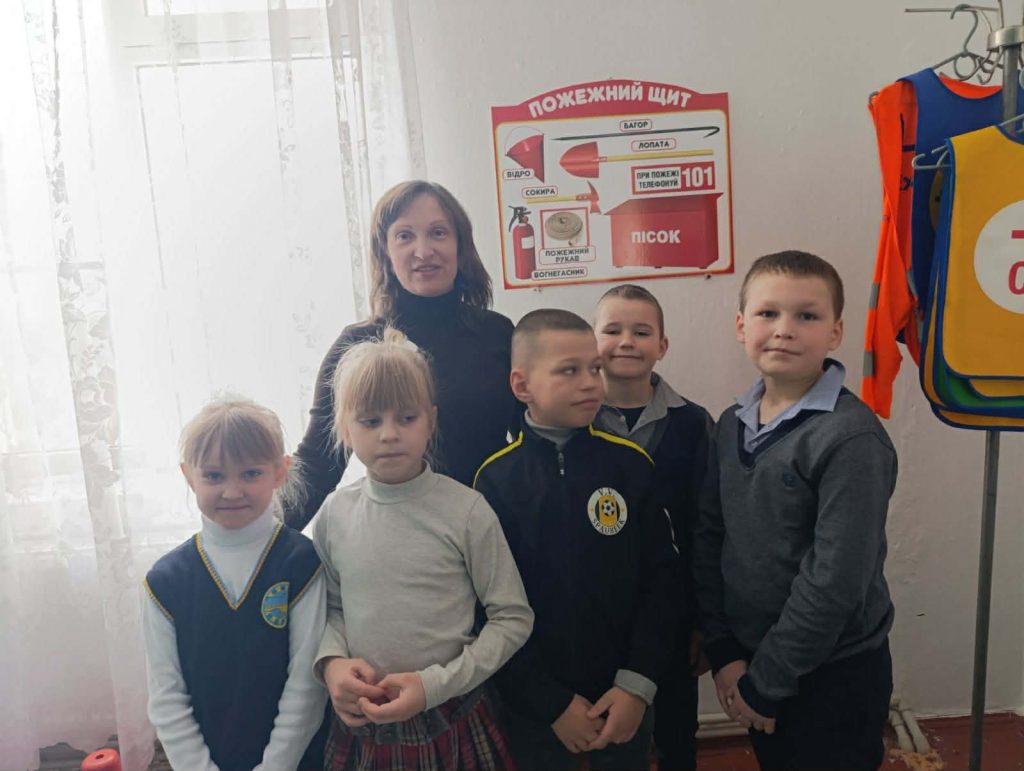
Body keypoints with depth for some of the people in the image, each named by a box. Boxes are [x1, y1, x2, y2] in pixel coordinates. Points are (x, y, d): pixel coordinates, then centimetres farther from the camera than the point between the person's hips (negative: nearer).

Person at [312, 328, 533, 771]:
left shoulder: (466, 511, -14)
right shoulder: (334, 514, -5)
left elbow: (513, 618, -9)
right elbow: (332, 605, 8)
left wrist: (434, 684, -15)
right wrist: (332, 661, -11)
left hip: (450, 722, -2)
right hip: (360, 723, 3)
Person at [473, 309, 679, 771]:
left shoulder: (631, 463, -7)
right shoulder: (495, 478, -11)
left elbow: (659, 576, -5)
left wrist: (637, 684, -10)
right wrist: (553, 703, -10)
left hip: (622, 697, 1)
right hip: (533, 705, -1)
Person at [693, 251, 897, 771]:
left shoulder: (852, 439, -19)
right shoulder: (731, 425, 0)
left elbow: (836, 581, -21)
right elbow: (709, 541, 1)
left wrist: (764, 684, -14)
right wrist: (724, 654, -5)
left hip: (834, 676, -5)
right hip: (751, 665, 5)